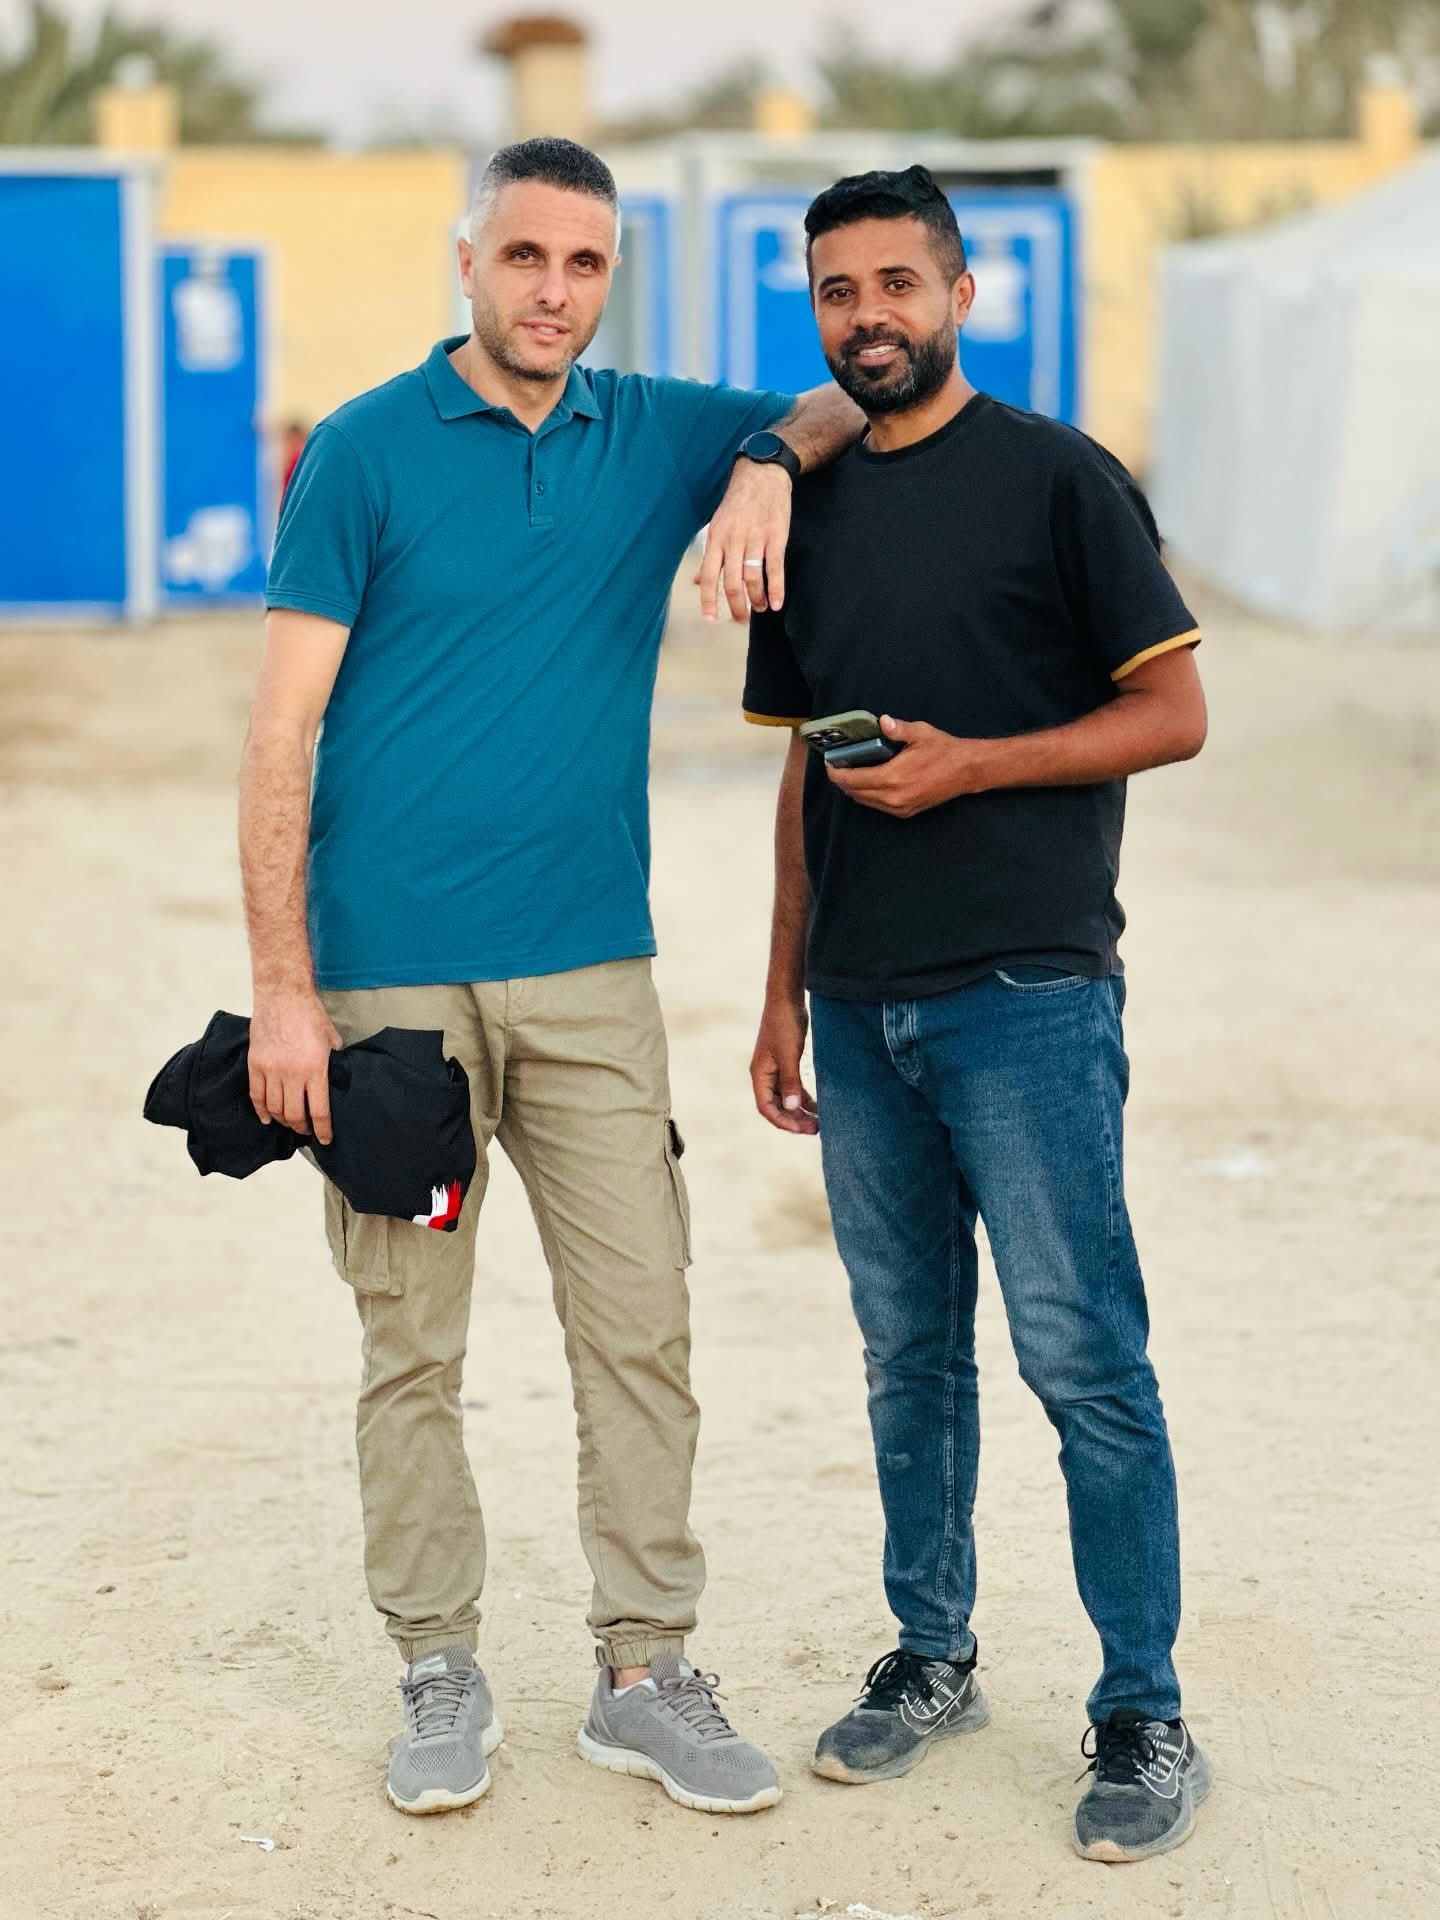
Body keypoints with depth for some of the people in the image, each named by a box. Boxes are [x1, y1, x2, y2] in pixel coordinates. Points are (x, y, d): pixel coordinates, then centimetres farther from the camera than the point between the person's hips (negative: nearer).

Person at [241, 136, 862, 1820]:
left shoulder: (657, 435, 8)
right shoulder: (366, 451, -3)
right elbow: (284, 733, -5)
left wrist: (771, 456, -5)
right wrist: (283, 989, -11)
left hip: (592, 976, 3)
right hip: (394, 980, -3)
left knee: (641, 1330, 2)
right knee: (412, 1350, 5)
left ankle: (646, 1676, 12)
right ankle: (440, 1675, 18)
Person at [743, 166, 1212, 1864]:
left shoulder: (1055, 478, -3)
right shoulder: (807, 508, 14)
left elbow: (1173, 713, -4)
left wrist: (971, 765, -15)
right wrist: (785, 992, 16)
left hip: (1026, 993, -6)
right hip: (862, 1008, 6)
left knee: (1081, 1357, -5)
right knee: (907, 1356, 13)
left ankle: (1143, 1716, 2)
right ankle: (931, 1659, 26)